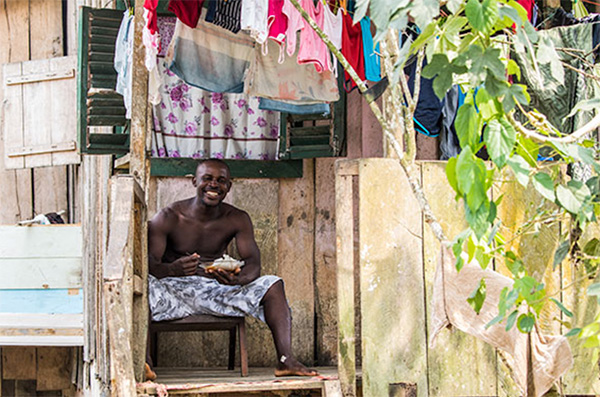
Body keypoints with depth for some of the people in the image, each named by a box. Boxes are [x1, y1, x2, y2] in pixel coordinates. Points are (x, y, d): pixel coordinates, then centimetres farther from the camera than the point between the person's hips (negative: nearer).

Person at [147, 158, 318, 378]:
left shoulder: (237, 219, 2)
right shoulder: (168, 218, -7)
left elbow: (253, 264, -9)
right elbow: (149, 263, -16)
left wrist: (237, 278, -35)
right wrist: (173, 269, -41)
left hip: (215, 290, 3)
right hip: (174, 289, -3)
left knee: (272, 284, -18)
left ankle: (285, 360, -31)